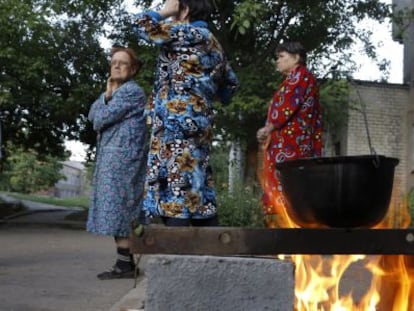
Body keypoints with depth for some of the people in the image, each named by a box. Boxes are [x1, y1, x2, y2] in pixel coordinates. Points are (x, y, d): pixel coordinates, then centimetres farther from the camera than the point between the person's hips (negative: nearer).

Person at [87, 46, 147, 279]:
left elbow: (101, 120, -14)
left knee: (118, 210, -11)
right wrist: (107, 94, 0)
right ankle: (127, 262, 11)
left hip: (122, 157, -10)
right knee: (118, 212, 8)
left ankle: (125, 264, -9)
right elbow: (92, 115, 11)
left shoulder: (132, 90, -8)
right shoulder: (117, 91, 24)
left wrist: (105, 108, 7)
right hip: (111, 157, 10)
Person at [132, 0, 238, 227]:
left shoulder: (187, 32, -4)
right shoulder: (213, 43, 22)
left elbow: (141, 24, -6)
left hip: (178, 123, -9)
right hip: (196, 123, 9)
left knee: (175, 189, -13)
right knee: (196, 188, 10)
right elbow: (230, 82, 32)